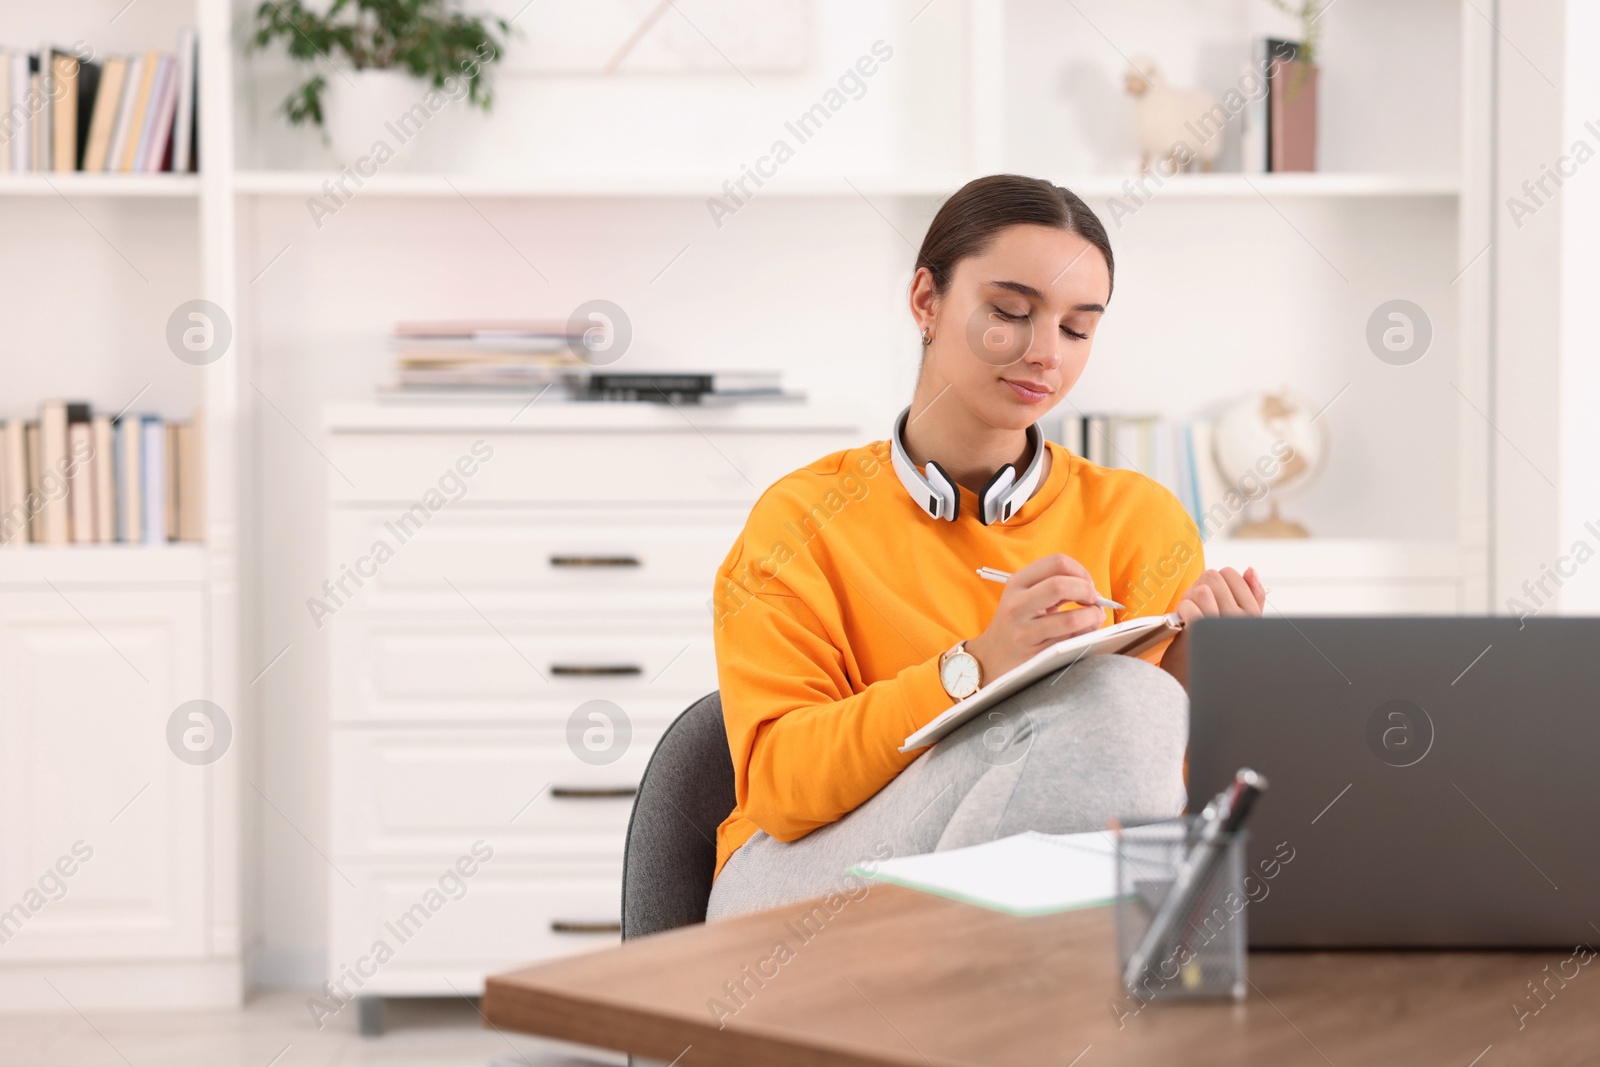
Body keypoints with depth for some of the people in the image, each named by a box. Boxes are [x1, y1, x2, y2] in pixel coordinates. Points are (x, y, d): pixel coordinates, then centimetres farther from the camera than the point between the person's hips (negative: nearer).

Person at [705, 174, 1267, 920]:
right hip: (810, 880, -3)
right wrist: (977, 665, -23)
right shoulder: (806, 519, 3)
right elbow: (780, 781, -10)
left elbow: (1179, 774, 5)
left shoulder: (1141, 522, 9)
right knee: (1117, 701, -28)